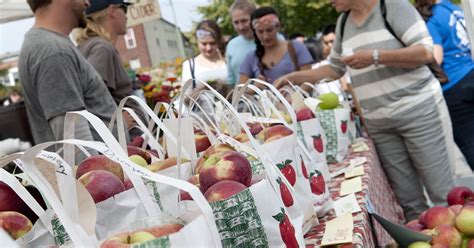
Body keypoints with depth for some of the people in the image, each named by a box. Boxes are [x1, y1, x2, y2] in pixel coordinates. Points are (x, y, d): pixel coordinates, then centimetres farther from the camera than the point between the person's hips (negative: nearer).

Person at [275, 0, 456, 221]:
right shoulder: (343, 22, 10)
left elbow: (425, 52, -14)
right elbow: (334, 69, 20)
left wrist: (375, 57, -24)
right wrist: (292, 78, 12)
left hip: (417, 111, -5)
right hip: (377, 123, 5)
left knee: (441, 193, 2)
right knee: (408, 199, 8)